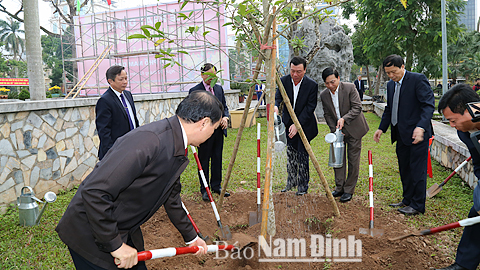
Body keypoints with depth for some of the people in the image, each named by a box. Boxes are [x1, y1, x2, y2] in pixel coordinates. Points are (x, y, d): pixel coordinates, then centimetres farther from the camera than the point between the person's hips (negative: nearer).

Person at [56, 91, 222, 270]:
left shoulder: (177, 150, 1)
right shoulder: (147, 141, -30)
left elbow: (171, 197, 16)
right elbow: (94, 193, -31)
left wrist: (191, 237, 25)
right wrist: (115, 245, -22)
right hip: (90, 233, -8)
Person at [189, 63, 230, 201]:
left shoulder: (219, 88, 11)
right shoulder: (194, 91, -6)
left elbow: (224, 107, 16)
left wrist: (225, 117, -5)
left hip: (219, 130, 5)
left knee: (217, 159, 12)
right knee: (204, 161, 4)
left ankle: (216, 186, 26)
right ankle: (204, 190, 15)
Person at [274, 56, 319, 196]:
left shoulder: (312, 85, -16)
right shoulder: (284, 81, -7)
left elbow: (310, 108, -17)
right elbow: (277, 97, -9)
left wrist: (297, 124, -24)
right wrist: (275, 106, -34)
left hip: (304, 125, -3)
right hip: (288, 123, 4)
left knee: (302, 155, -1)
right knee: (290, 154, 12)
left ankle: (303, 185, 14)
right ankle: (291, 181, 28)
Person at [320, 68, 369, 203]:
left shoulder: (349, 88, -15)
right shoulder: (324, 95, -4)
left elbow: (357, 107, -16)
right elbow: (327, 115, 3)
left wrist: (344, 119, -28)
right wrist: (335, 130, -6)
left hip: (353, 129, -4)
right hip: (338, 130, 4)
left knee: (353, 160, 0)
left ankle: (349, 190, 10)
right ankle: (339, 188, 18)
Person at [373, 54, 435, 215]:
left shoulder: (418, 79, -10)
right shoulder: (390, 85, 13)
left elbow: (429, 104, -18)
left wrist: (421, 127, -31)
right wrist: (381, 128, 12)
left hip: (417, 134, -8)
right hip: (401, 134, 8)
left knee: (417, 169, -1)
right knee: (404, 169, 15)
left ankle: (417, 205, 8)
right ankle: (407, 200, 27)